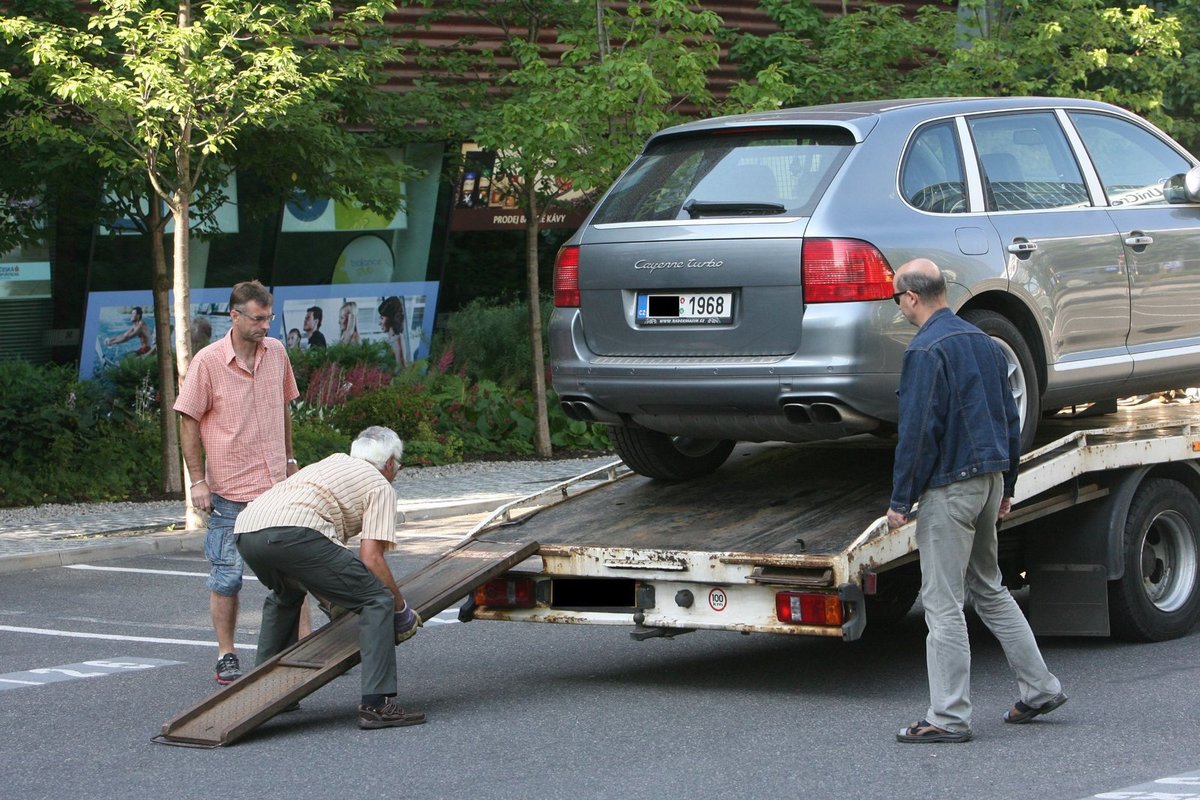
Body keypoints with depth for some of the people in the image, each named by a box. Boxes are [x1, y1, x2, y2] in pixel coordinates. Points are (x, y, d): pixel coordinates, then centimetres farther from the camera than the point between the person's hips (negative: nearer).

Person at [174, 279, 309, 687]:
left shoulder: (276, 352, 4)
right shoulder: (208, 362, -10)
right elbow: (189, 423, -7)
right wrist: (198, 480, -9)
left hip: (277, 485, 4)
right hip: (229, 489, -4)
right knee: (227, 576, 2)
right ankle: (226, 657, 12)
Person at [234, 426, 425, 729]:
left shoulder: (334, 462, 38)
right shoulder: (381, 487, 16)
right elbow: (371, 558, 2)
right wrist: (402, 608, 14)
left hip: (246, 529, 8)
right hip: (292, 532, -8)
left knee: (284, 597, 38)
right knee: (377, 601, -1)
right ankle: (376, 704, -11)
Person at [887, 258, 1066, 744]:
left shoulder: (925, 351, -15)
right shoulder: (983, 341, 12)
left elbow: (917, 431, -18)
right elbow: (1010, 419, 16)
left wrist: (900, 500, -13)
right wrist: (1006, 487, 22)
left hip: (949, 486, -9)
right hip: (990, 478, 9)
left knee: (943, 603, -4)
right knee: (989, 590, 21)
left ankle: (948, 718, -3)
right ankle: (1040, 689, 22)